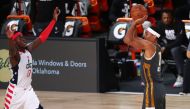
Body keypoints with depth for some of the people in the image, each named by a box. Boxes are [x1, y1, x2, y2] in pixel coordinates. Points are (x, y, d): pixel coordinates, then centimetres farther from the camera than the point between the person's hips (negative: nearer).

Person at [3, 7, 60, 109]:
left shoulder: (28, 49, 4)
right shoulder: (15, 55, -18)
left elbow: (42, 37, 6)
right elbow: (12, 50, -43)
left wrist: (54, 20, 2)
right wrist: (10, 38, -67)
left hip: (28, 90, 7)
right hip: (16, 91, -7)